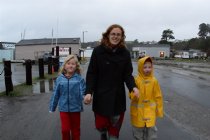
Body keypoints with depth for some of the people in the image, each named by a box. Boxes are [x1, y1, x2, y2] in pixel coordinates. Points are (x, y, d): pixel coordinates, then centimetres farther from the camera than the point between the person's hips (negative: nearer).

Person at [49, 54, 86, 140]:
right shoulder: (60, 79, -5)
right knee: (65, 129, 9)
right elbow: (55, 94, 2)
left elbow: (83, 93, -11)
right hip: (63, 108, 1)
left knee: (75, 129, 18)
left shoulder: (79, 79, -10)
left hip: (75, 108, 0)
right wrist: (52, 107, 8)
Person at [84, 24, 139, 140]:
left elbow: (127, 74, 0)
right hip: (101, 95, -1)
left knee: (115, 128, 11)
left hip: (118, 96, 2)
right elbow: (91, 74, -7)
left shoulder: (125, 53, -1)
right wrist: (89, 92, -17)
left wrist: (133, 87, -19)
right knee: (100, 125, 8)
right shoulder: (98, 51, -8)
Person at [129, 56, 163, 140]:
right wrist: (134, 95, -31)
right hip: (138, 110, 0)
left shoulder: (154, 81, -7)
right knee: (138, 129, 16)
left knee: (151, 129, 6)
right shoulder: (136, 80, -12)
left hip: (150, 110, 1)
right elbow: (132, 95, -7)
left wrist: (159, 110, 4)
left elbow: (158, 96, 1)